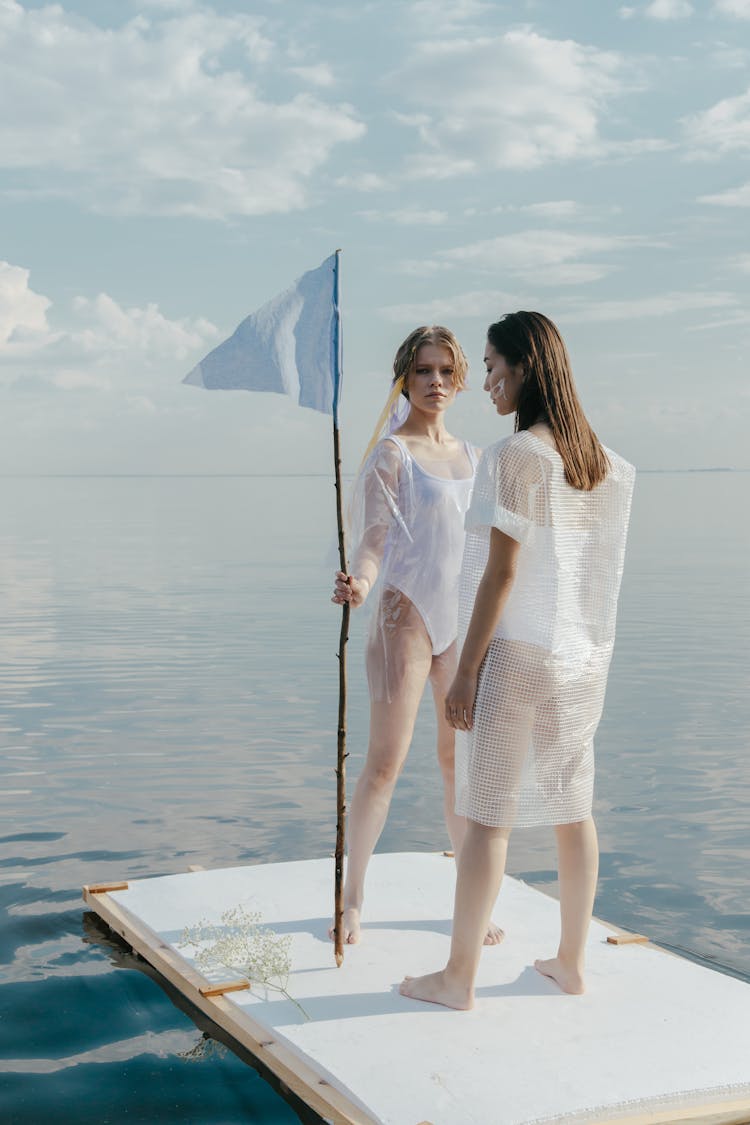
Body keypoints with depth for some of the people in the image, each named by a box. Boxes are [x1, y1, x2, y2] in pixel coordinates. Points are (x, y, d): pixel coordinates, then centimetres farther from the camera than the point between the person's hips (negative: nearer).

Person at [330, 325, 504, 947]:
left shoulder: (471, 456, 13)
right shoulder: (390, 453, -4)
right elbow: (374, 539, -13)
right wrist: (359, 582, -34)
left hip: (464, 619, 5)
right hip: (406, 615, -5)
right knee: (384, 764, -4)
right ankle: (352, 899, 11)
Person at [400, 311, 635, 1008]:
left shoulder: (514, 456, -15)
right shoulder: (605, 464, 8)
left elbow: (501, 571, -17)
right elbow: (600, 569, 10)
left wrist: (466, 671, -14)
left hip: (515, 654, -7)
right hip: (581, 658, 8)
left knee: (486, 815, 0)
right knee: (573, 810, 14)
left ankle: (458, 977, 10)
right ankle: (571, 962, 24)